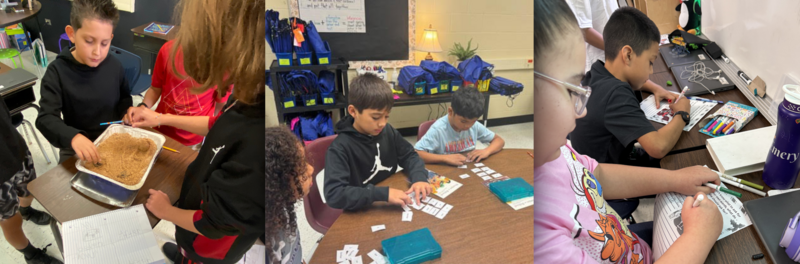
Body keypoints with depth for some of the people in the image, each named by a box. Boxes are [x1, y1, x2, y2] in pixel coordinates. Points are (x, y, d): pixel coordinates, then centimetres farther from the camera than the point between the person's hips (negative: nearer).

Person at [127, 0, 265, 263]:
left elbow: (214, 225, -31)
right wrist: (162, 119, 5)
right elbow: (221, 126, 4)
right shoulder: (252, 98, -22)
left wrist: (166, 210, -11)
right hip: (202, 202, 7)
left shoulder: (257, 145, -48)